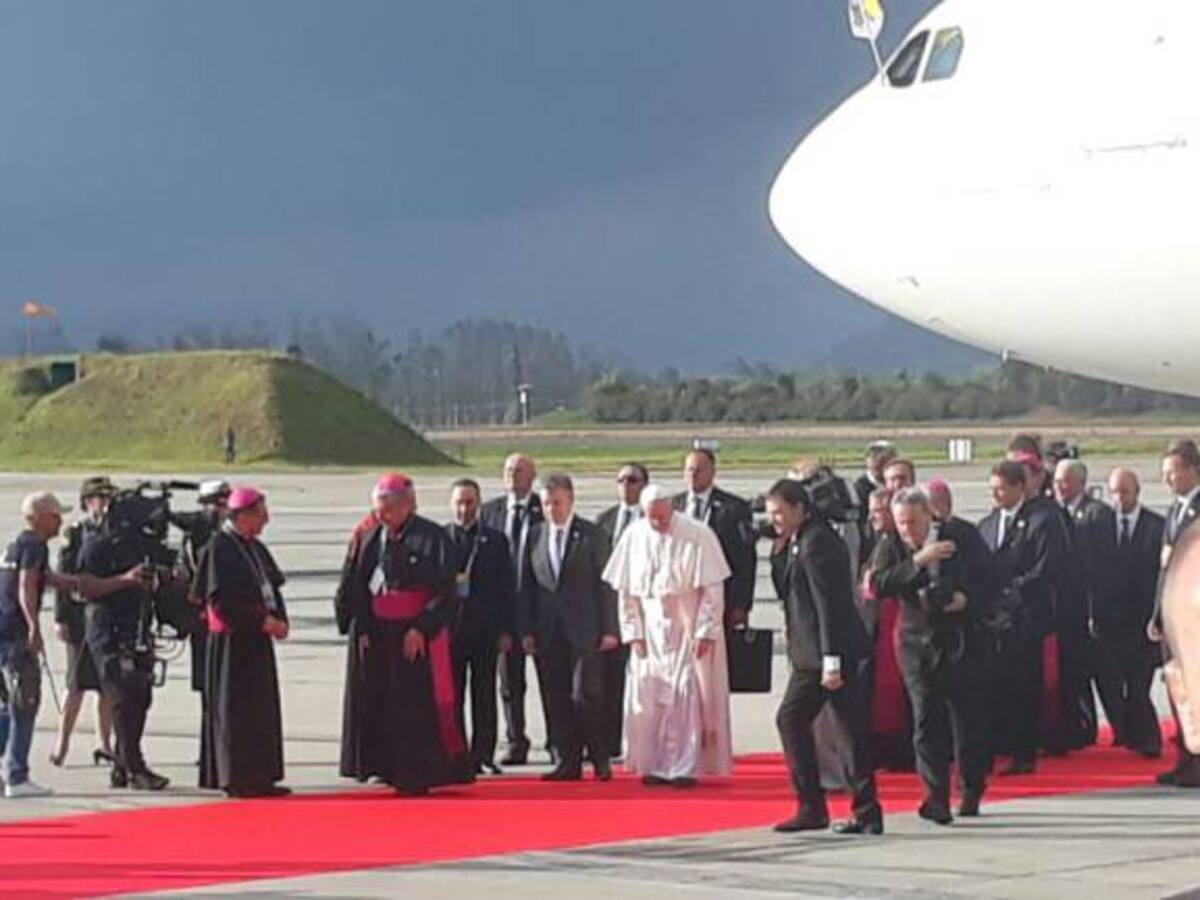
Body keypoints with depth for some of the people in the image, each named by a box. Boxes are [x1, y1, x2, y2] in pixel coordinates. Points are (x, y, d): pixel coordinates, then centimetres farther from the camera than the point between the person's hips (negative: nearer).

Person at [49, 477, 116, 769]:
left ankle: (104, 744, 14)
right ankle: (62, 744, 2)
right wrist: (61, 618, -11)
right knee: (78, 684, -5)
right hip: (81, 620, -5)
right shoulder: (75, 534, -2)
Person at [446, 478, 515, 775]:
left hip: (485, 629, 1)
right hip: (449, 627, -1)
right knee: (452, 695, 0)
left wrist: (506, 630, 0)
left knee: (484, 695, 3)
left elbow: (507, 590, 6)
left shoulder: (495, 540, 8)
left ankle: (483, 755, 8)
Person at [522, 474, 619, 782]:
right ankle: (569, 762, 9)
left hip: (584, 630, -4)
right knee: (558, 700, 4)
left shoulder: (592, 535, 0)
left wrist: (610, 629, -6)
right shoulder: (535, 535, 10)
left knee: (585, 696, -8)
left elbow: (606, 584, -1)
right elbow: (528, 586, 11)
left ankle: (600, 759, 3)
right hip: (549, 632, 4)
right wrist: (527, 630, 5)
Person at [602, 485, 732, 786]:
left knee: (686, 695, -7)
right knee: (648, 697, 1)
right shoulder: (633, 537, 0)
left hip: (688, 629, -3)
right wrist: (633, 633, 1)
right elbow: (625, 591, 6)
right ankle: (656, 766, 9)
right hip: (650, 630, 3)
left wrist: (705, 632, -12)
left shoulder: (698, 536, -11)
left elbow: (712, 589, -9)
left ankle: (686, 767, -2)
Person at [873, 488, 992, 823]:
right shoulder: (893, 547, -1)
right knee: (926, 720, -8)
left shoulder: (963, 537, -2)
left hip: (962, 641, 0)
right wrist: (917, 561, -27)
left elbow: (989, 581, 2)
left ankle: (972, 791, 24)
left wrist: (966, 599, -17)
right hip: (918, 643, 0)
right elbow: (880, 583, -17)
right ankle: (937, 799, -8)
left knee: (969, 717, 5)